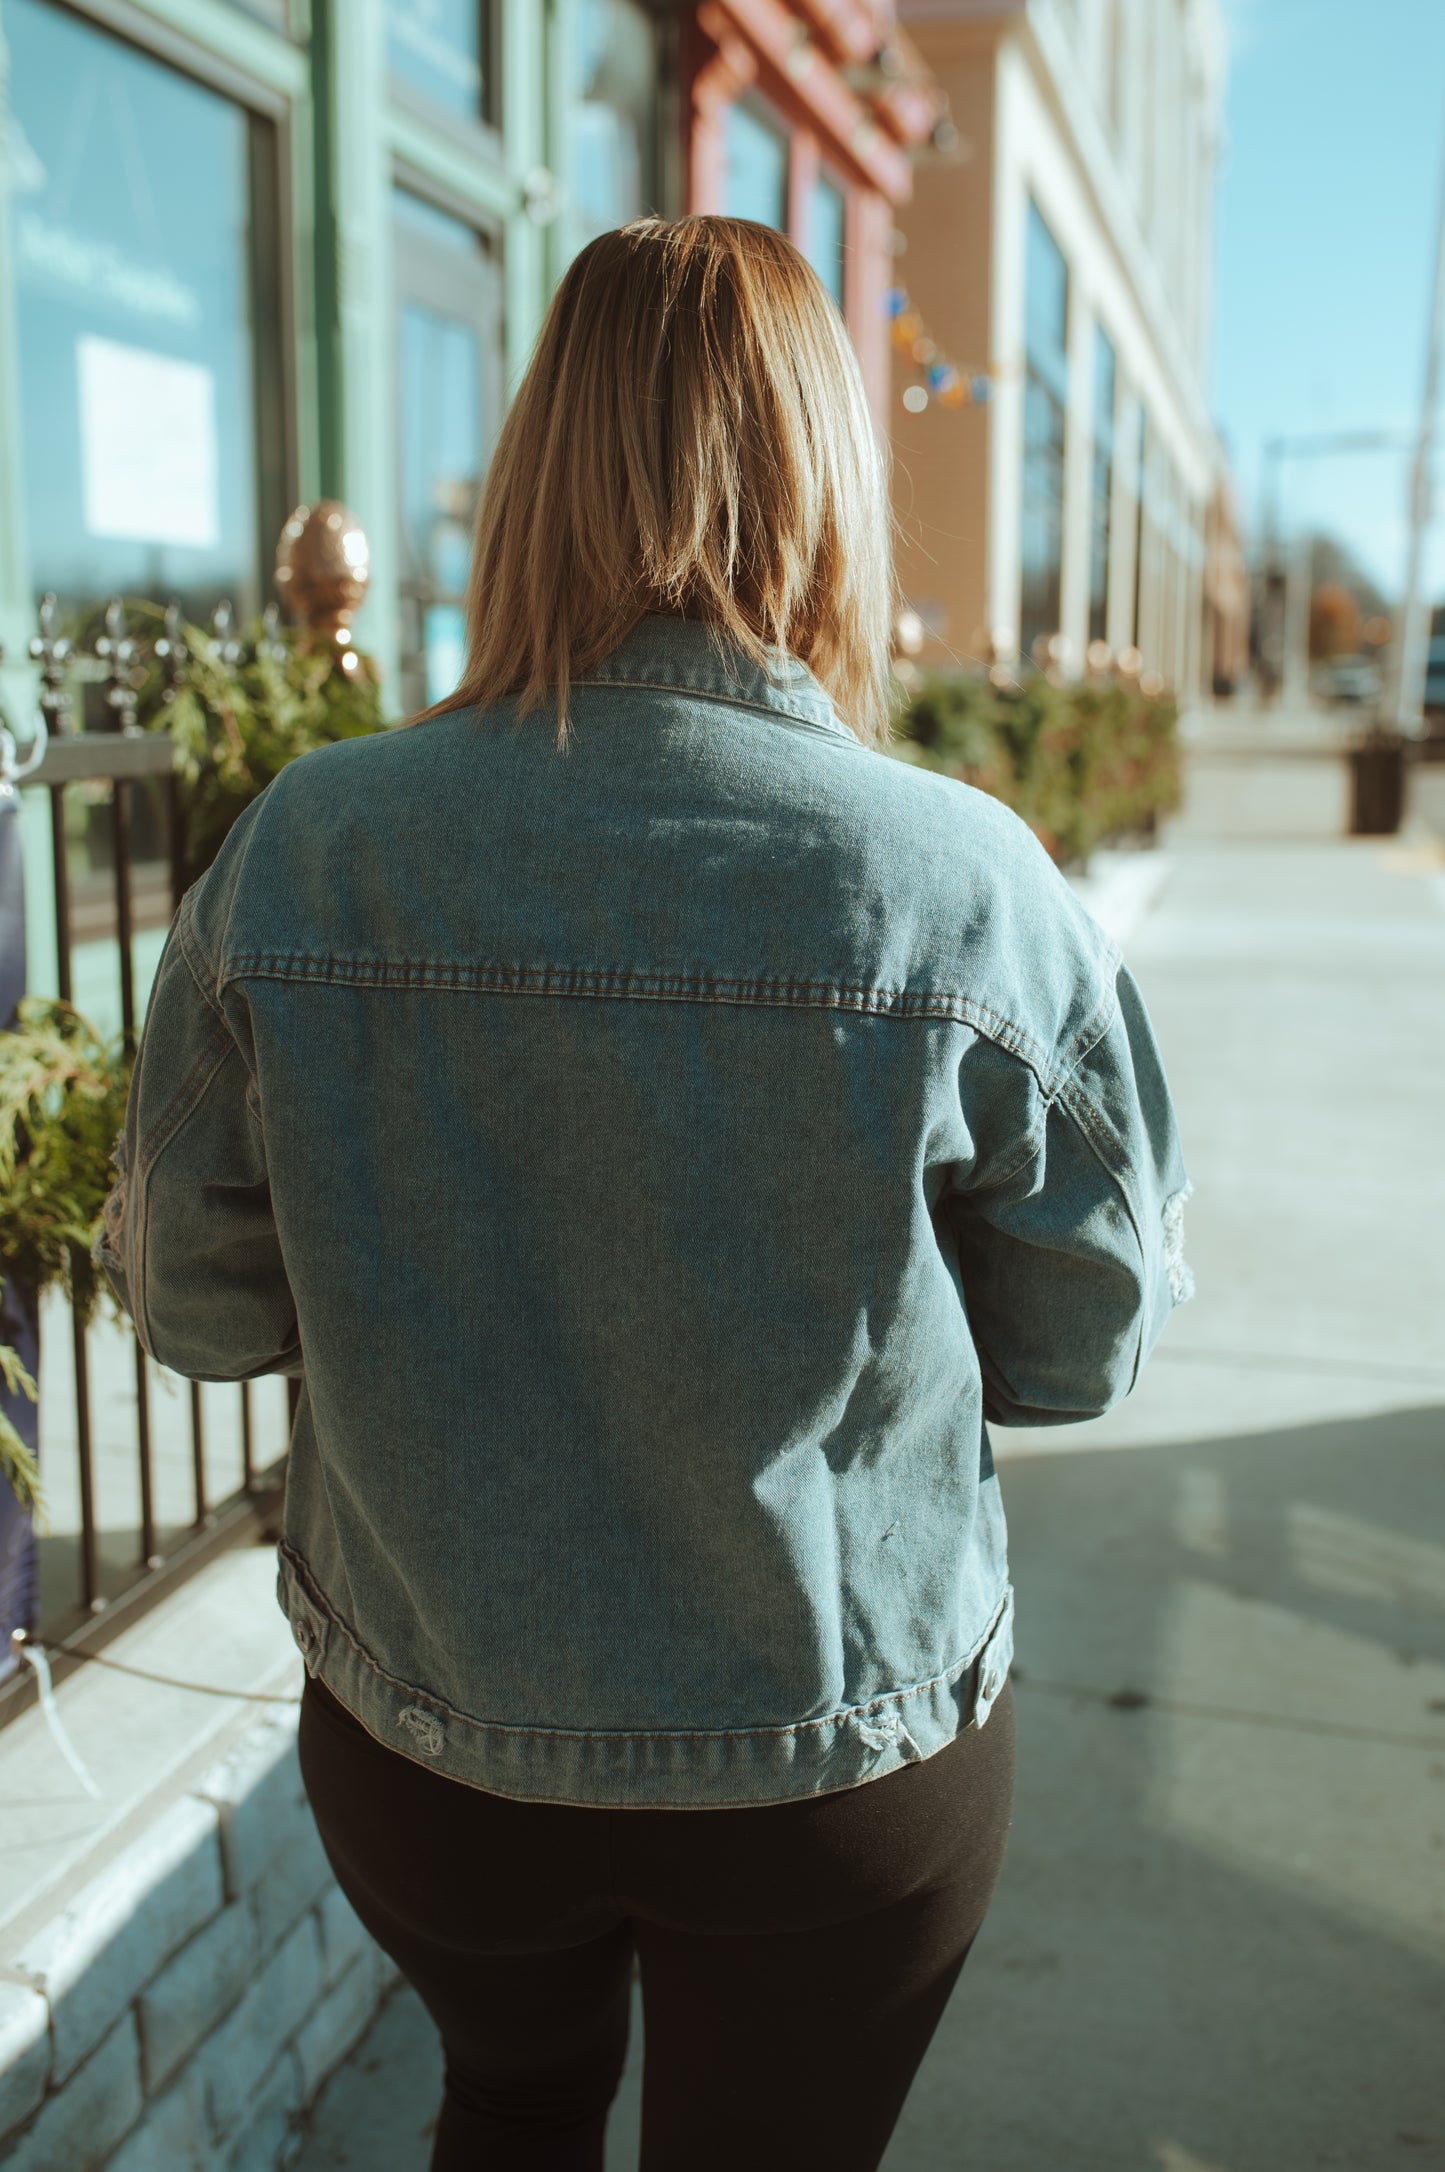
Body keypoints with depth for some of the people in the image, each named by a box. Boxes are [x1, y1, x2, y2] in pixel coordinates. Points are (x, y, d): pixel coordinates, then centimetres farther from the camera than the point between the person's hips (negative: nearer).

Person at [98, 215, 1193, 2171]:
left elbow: (194, 1305, -5)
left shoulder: (299, 850, -16)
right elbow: (1083, 1347, -8)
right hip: (841, 1769, -1)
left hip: (418, 1738, 2)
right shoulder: (970, 886, -21)